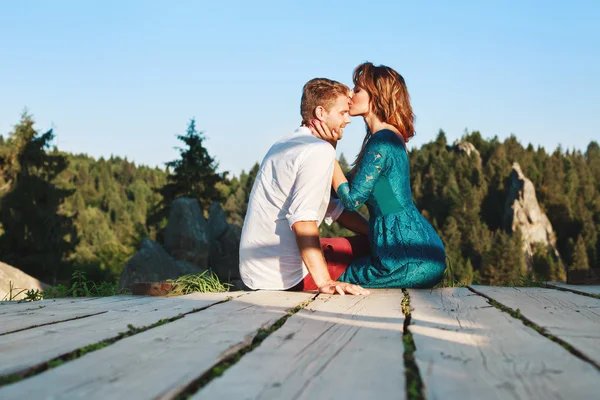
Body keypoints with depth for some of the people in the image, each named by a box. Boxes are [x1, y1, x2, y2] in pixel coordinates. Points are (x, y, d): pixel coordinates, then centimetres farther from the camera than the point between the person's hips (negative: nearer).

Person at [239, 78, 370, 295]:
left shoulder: (287, 144, 16)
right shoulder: (320, 151, -15)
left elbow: (332, 209, 17)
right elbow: (303, 218, -29)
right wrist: (325, 281, -34)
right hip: (282, 274, -9)